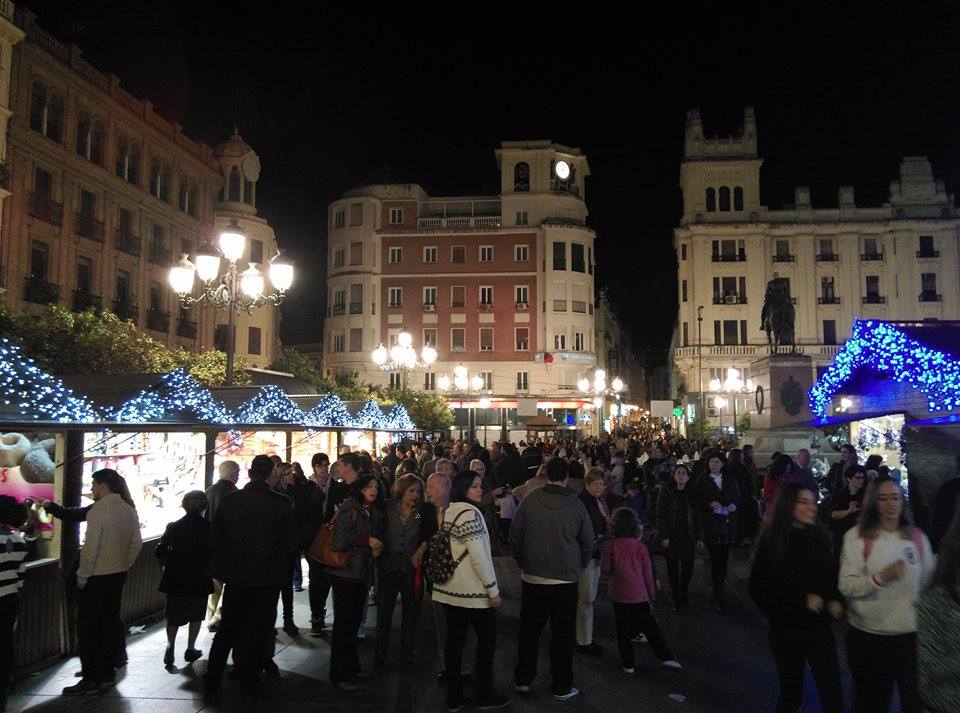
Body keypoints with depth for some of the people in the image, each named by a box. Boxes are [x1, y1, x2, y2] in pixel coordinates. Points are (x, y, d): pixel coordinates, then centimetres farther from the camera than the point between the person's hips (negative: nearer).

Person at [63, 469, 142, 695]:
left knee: (88, 627, 1)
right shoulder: (129, 511, 6)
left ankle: (90, 679, 4)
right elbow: (136, 544, 9)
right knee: (111, 622, 14)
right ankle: (107, 672, 23)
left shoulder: (98, 510, -16)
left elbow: (90, 547, -18)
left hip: (96, 577, -7)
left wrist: (82, 576, -9)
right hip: (118, 575, 7)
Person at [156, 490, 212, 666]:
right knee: (196, 615, 15)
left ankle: (170, 645, 0)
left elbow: (159, 551, -5)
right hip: (200, 579, -1)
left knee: (174, 616, 15)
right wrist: (206, 568, 6)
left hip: (175, 579, 1)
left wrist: (166, 566, 11)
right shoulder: (209, 527, -10)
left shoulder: (173, 527, -5)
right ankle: (190, 649, 18)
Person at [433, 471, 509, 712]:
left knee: (454, 639, 11)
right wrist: (493, 590, -13)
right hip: (471, 592, -8)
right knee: (487, 637, 7)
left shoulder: (447, 513, 8)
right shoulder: (470, 513, -17)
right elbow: (479, 556, -21)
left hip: (448, 589, 8)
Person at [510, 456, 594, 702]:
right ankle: (562, 686, 19)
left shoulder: (530, 499, -10)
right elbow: (588, 542, -1)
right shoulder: (576, 504, -11)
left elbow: (514, 536, -3)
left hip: (531, 578, 1)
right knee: (563, 633, 11)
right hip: (566, 580, -1)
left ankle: (523, 679, 27)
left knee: (529, 629, 16)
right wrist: (578, 567, 16)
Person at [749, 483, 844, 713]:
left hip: (820, 627, 3)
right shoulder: (772, 540, -10)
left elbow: (831, 576, 15)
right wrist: (802, 600, -14)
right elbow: (759, 589, -8)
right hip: (787, 629, -3)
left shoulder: (819, 537, 2)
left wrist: (836, 601, -5)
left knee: (832, 694, 0)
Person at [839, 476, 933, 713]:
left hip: (910, 633, 2)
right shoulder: (857, 536, -6)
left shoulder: (918, 537, 4)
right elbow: (846, 585, -13)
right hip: (867, 635, -2)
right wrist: (881, 577, -25)